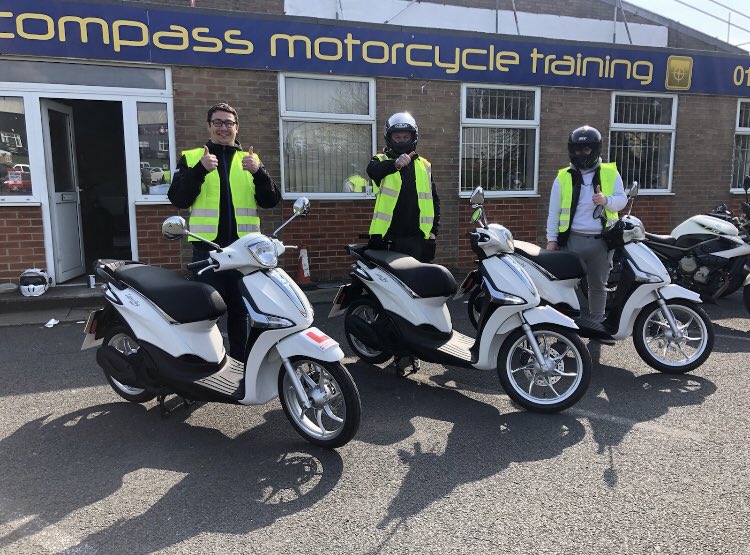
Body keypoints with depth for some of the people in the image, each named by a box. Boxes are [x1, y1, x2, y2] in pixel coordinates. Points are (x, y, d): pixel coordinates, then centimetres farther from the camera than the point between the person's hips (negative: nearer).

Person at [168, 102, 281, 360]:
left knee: (240, 310, 10)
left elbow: (271, 201, 3)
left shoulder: (250, 159, 13)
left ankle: (240, 363, 21)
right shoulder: (191, 157, 8)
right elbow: (178, 199, -4)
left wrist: (258, 172, -15)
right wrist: (199, 170, -18)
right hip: (207, 247, -2)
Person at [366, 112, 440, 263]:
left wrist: (433, 230, 7)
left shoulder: (424, 166, 16)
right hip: (387, 237, -3)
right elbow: (372, 170, -21)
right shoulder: (381, 160, 5)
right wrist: (394, 164, -41)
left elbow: (434, 200, 18)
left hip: (417, 239, 3)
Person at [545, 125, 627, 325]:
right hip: (572, 240, -1)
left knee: (598, 286, 12)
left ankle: (597, 326, 24)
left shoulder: (610, 174, 7)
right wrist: (551, 238, -3)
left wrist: (606, 200, -21)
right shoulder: (563, 177, 4)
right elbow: (554, 211, 2)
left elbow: (622, 200, 1)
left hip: (601, 241, 2)